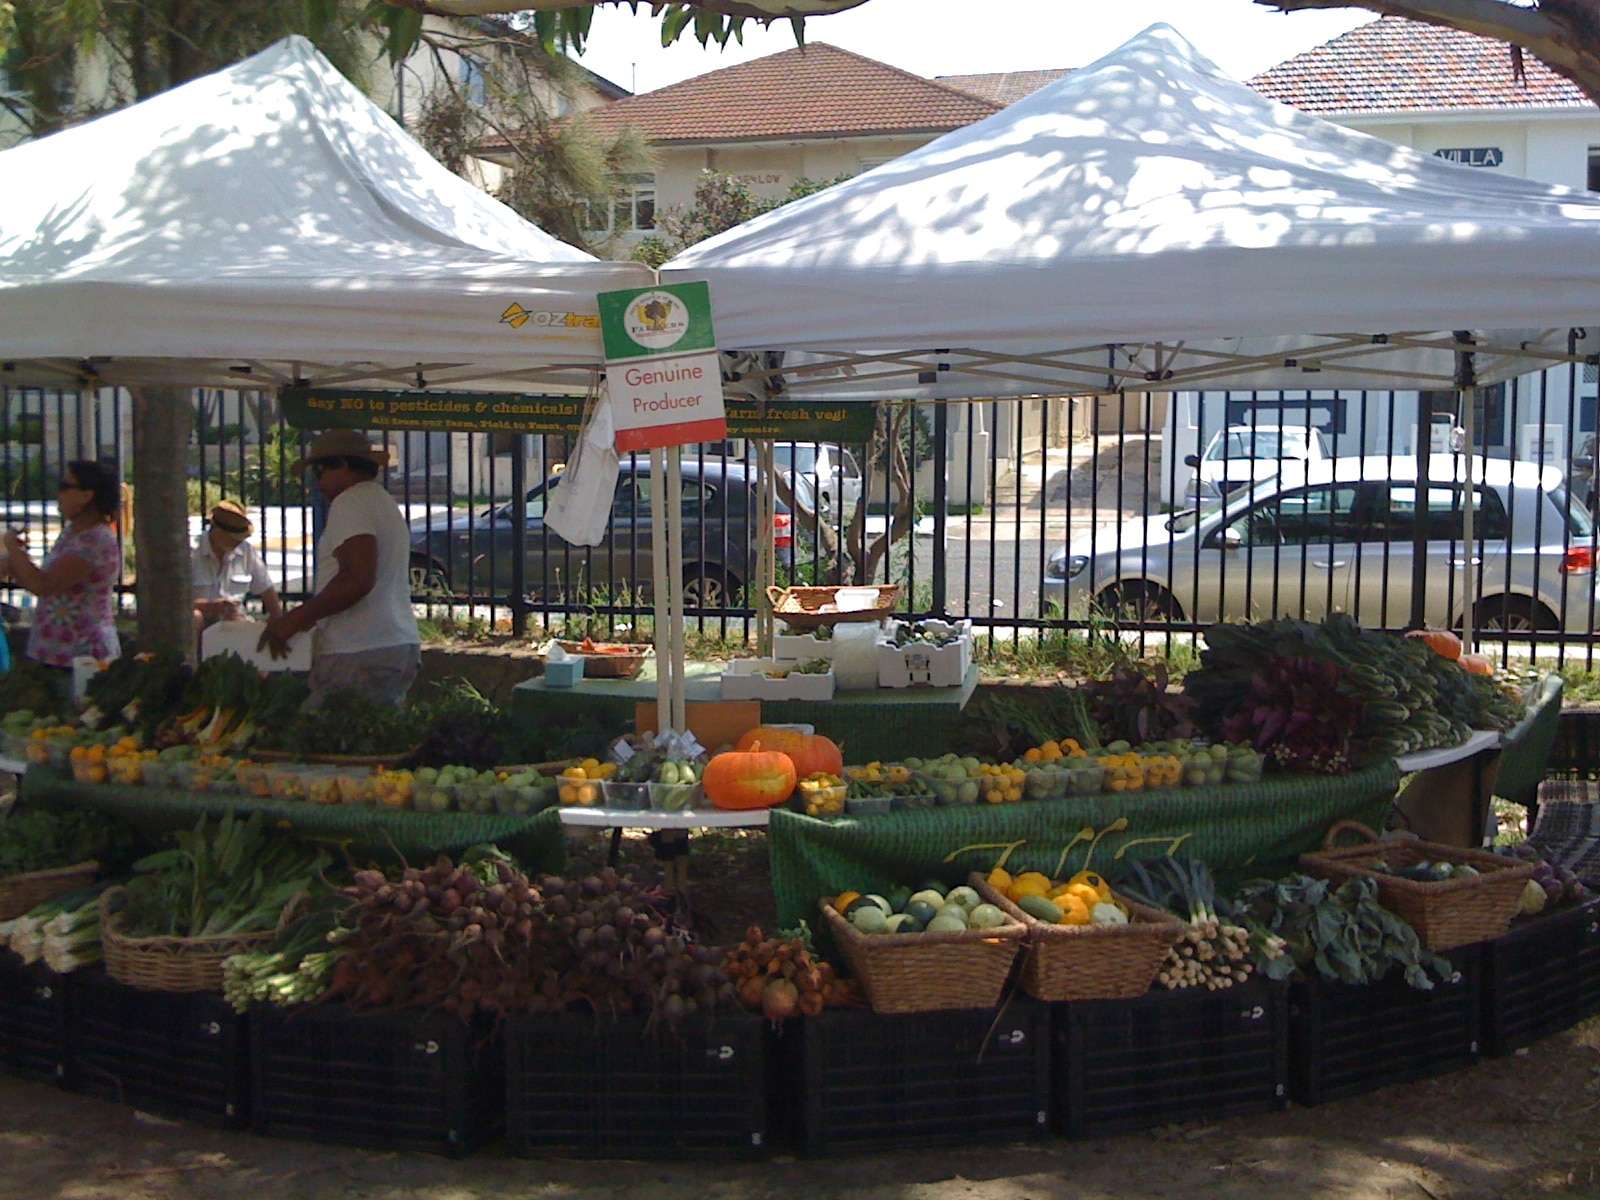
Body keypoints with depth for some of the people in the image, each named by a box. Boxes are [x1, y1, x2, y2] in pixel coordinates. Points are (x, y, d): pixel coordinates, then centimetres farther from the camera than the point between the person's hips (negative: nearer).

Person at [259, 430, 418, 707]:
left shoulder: (350, 502, -8)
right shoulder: (386, 504, 22)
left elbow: (358, 579, -20)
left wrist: (295, 619, -14)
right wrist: (311, 618, 29)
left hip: (361, 655, -10)